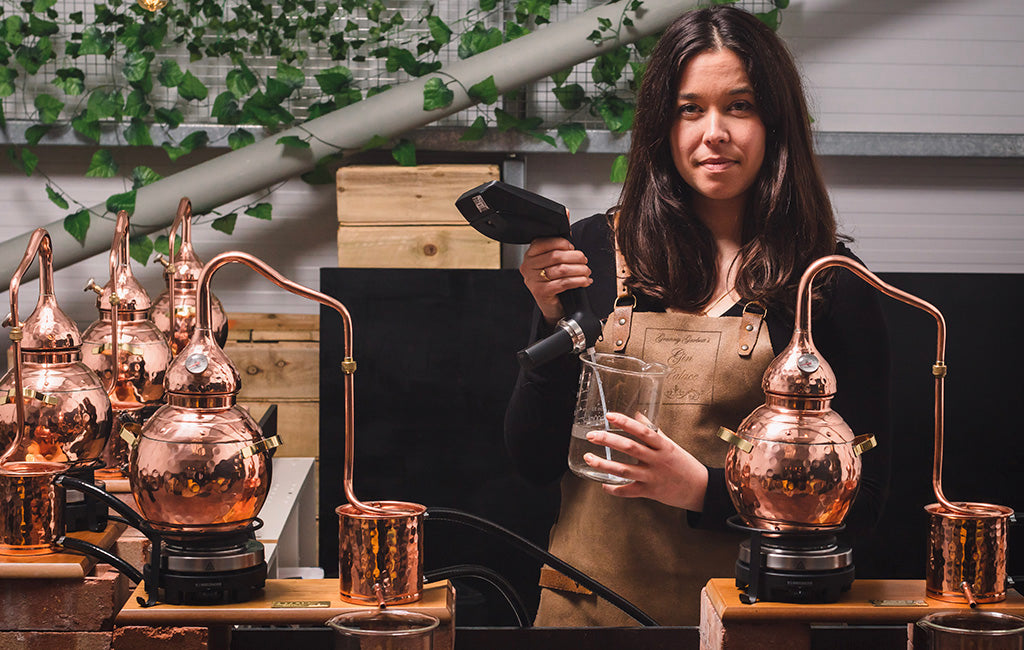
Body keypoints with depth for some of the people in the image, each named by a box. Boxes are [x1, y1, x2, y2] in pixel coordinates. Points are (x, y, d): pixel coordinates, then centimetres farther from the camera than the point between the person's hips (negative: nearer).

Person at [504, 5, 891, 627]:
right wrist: (557, 323, -12)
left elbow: (862, 499, -5)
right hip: (591, 609, 2)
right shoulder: (596, 251, 0)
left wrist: (705, 489, -17)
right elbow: (533, 460, 2)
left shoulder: (832, 284, -5)